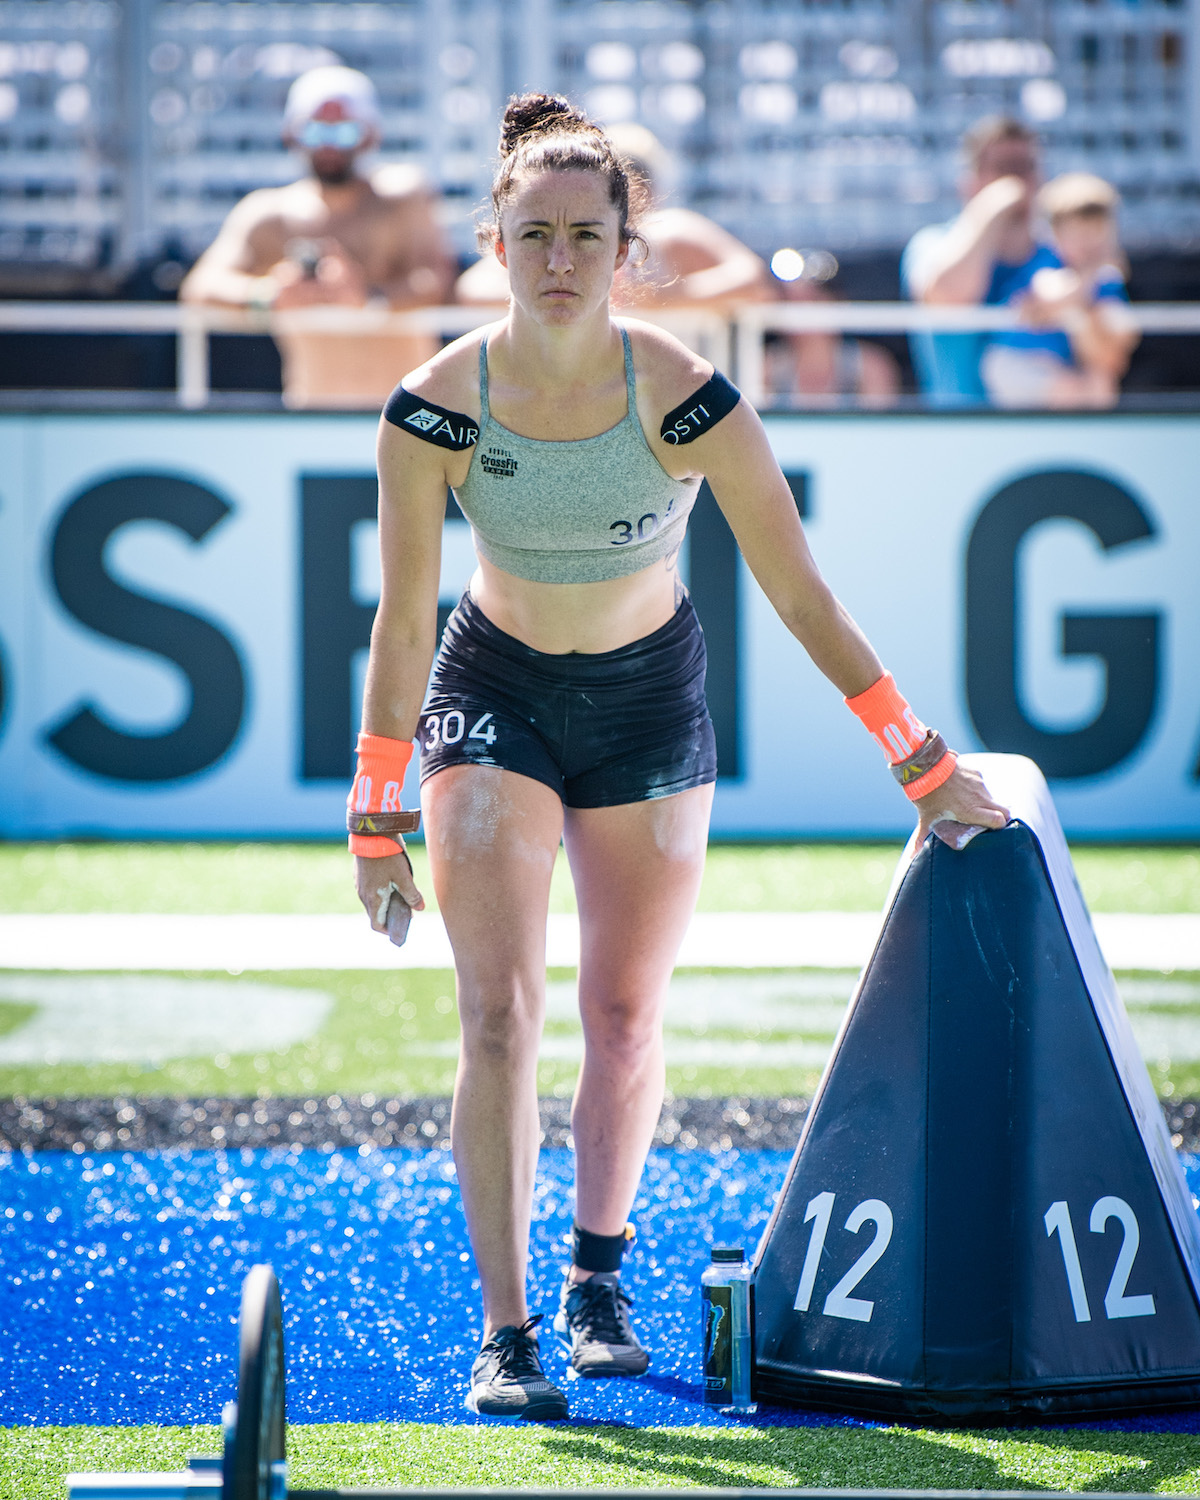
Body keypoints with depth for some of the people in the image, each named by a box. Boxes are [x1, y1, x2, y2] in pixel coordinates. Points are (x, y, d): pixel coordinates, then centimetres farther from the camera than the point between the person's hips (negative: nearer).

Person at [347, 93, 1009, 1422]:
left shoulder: (686, 399, -23)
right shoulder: (434, 409, -21)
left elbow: (801, 597, -15)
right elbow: (401, 624, -10)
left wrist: (929, 771, -12)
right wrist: (376, 818, -6)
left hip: (648, 698, 0)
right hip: (495, 691, 0)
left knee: (625, 1016, 6)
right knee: (500, 1013, -11)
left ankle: (597, 1283, 28)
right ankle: (505, 1330, -9)